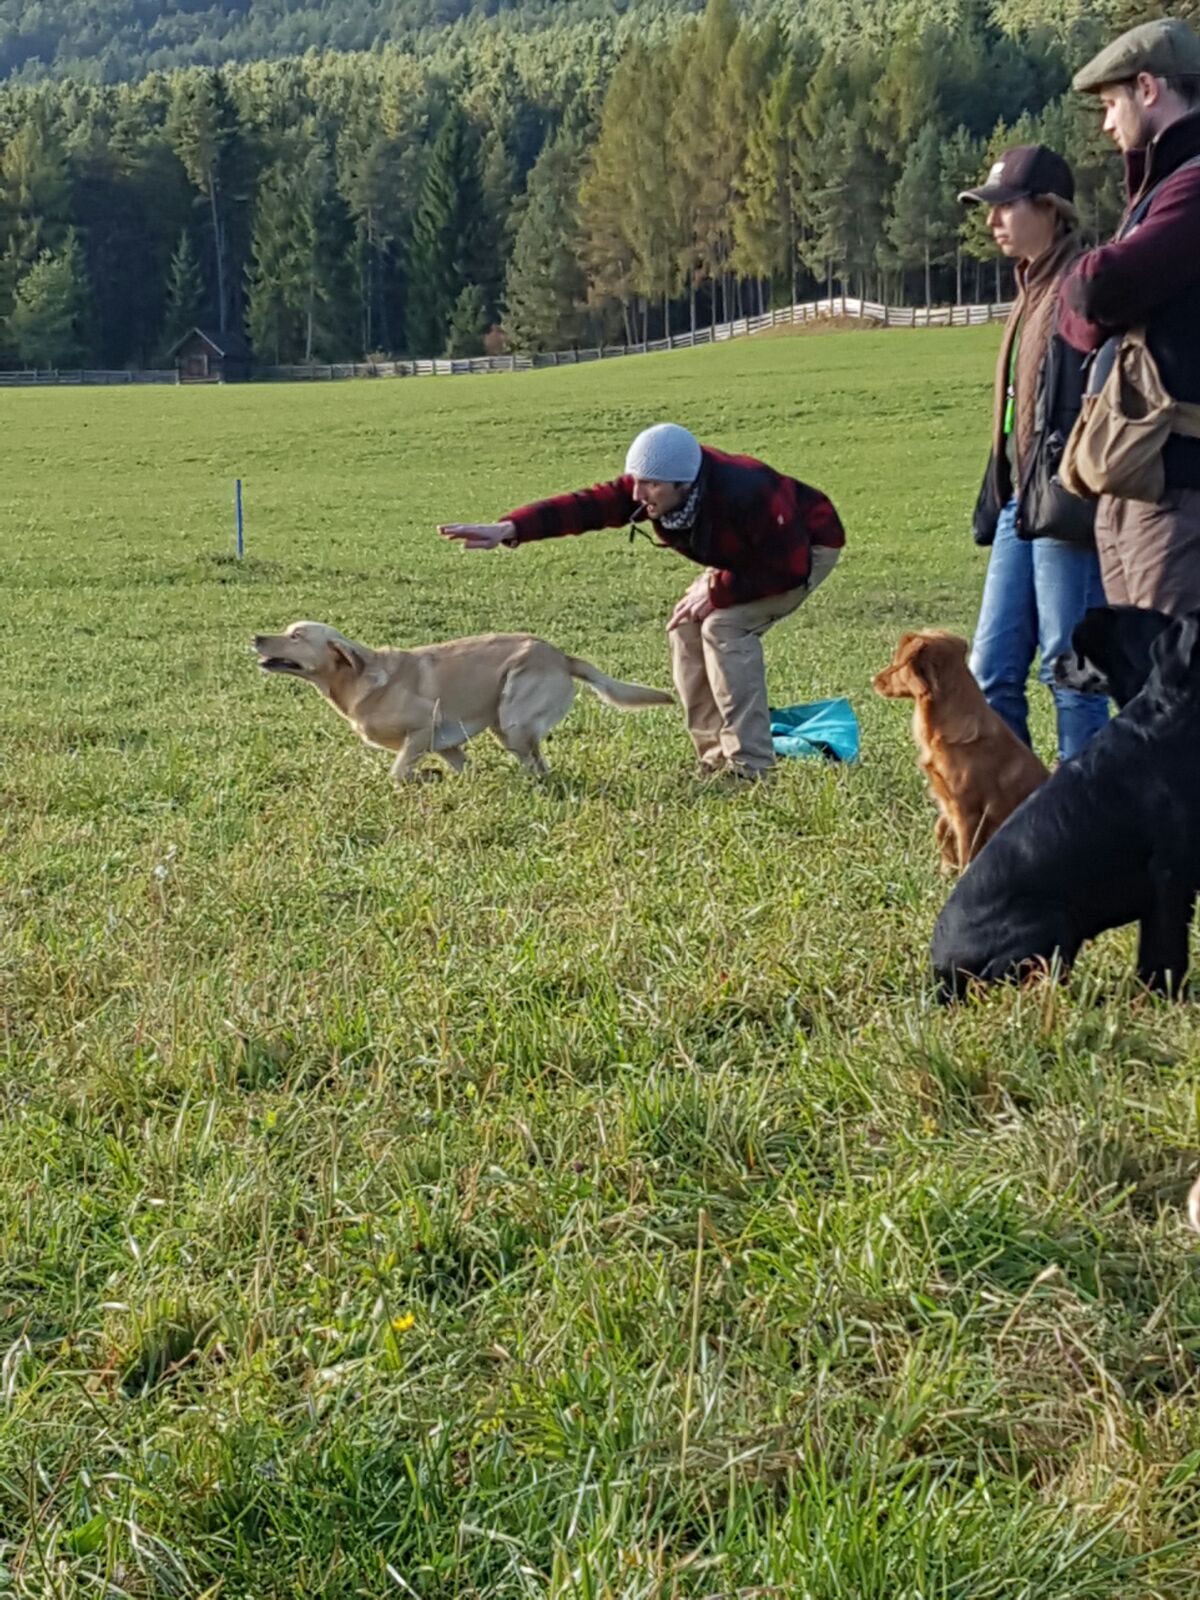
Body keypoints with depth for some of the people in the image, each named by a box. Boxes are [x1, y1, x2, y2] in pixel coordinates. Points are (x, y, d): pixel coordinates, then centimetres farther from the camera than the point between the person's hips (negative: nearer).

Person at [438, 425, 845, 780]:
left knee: (725, 626, -24)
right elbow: (586, 505, -28)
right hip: (753, 555, 8)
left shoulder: (744, 495, -40)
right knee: (688, 628, -3)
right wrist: (508, 529, -40)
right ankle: (716, 759, 4)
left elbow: (790, 568, -33)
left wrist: (716, 591, -28)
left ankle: (749, 767, -21)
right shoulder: (647, 491, -20)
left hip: (808, 549, -8)